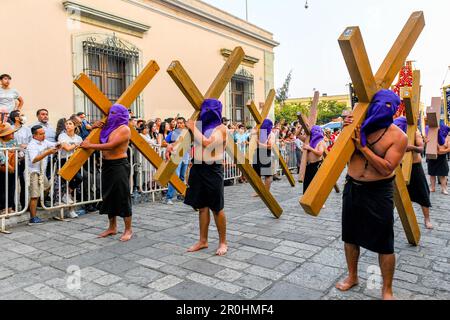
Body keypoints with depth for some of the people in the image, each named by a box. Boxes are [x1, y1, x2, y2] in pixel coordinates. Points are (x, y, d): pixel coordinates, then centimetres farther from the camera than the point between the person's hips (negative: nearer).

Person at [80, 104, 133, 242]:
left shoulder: (124, 129, -10)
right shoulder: (108, 127, 14)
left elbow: (110, 146, -20)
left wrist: (89, 145, -15)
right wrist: (94, 128, 3)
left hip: (119, 165, -8)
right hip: (107, 165, 8)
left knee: (122, 197, -3)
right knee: (109, 196, 13)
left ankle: (128, 230, 7)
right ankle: (112, 227, 25)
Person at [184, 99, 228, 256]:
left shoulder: (221, 128, -6)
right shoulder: (202, 126, 12)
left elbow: (207, 142, -21)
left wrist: (193, 128, -11)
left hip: (212, 170, -6)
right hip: (198, 168, 6)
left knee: (217, 208, 1)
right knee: (202, 207, 11)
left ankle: (223, 242, 14)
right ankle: (203, 241, 21)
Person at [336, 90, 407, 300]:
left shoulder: (399, 137, -10)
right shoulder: (360, 126, 1)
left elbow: (387, 168, -18)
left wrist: (363, 147, -23)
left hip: (379, 193, -4)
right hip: (352, 188, 4)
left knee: (384, 244, 4)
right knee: (350, 236, 16)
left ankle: (387, 290, 23)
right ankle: (352, 277, 36)